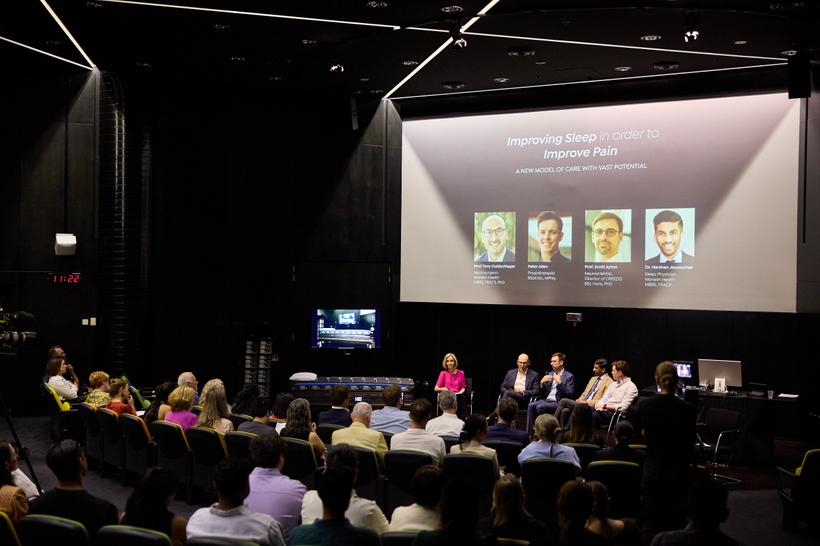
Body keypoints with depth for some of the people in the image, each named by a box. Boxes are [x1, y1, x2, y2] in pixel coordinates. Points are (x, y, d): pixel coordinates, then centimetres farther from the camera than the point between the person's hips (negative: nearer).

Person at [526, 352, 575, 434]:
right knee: (531, 405, -22)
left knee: (540, 407, -30)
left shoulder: (569, 376, -1)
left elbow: (570, 394, -12)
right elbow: (541, 392, 18)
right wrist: (542, 383, -2)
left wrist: (560, 382, -19)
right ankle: (529, 432, -23)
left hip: (558, 402, -6)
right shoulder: (550, 374, 18)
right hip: (547, 400, 6)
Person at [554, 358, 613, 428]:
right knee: (564, 411, -21)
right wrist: (579, 400, 2)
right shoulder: (593, 379, 22)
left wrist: (586, 402, -15)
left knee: (564, 401, -18)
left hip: (591, 407, -8)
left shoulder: (609, 382, -5)